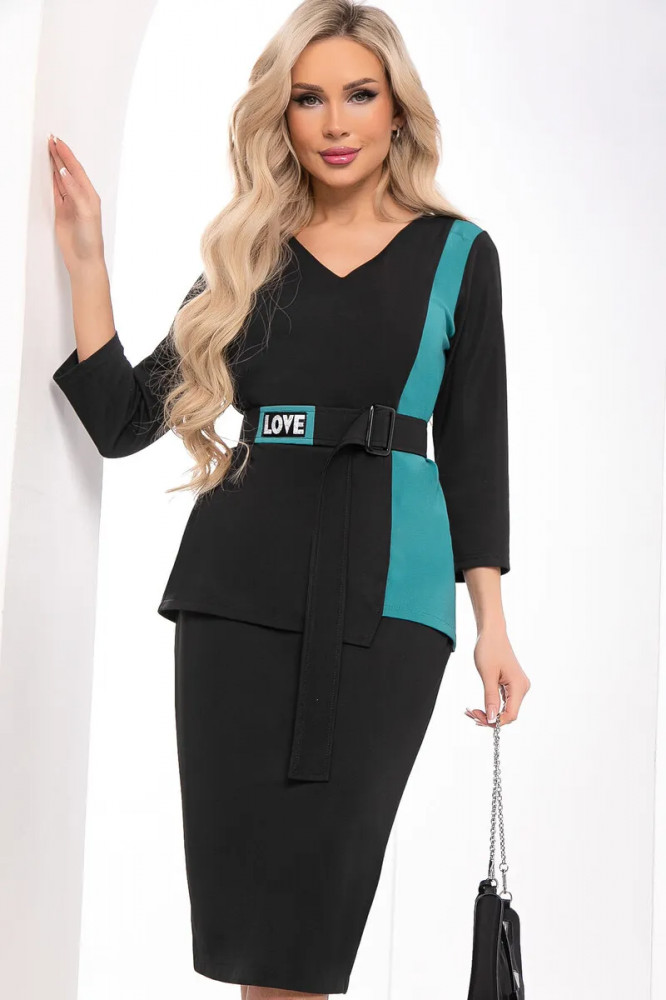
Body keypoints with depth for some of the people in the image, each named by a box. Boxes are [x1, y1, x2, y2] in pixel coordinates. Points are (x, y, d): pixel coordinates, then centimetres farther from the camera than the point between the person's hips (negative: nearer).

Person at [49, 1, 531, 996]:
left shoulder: (457, 253, 8)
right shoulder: (246, 255, 13)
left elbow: (476, 446, 8)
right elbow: (123, 419, 9)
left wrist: (491, 621, 1)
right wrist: (85, 261, 2)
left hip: (386, 595, -2)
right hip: (239, 586, 2)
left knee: (314, 903, -3)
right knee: (237, 890, 1)